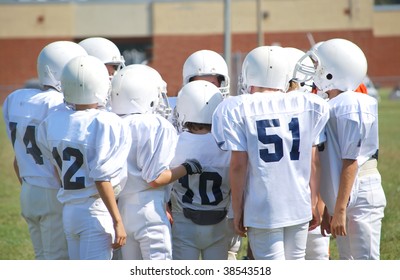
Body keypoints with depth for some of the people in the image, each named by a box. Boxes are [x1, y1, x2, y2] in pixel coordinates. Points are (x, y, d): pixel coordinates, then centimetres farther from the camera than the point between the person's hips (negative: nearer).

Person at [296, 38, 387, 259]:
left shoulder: (349, 107, -15)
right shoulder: (333, 106, 12)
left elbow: (350, 162, -18)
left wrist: (340, 210, -19)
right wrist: (329, 209, 19)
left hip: (359, 198, -10)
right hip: (344, 199, 10)